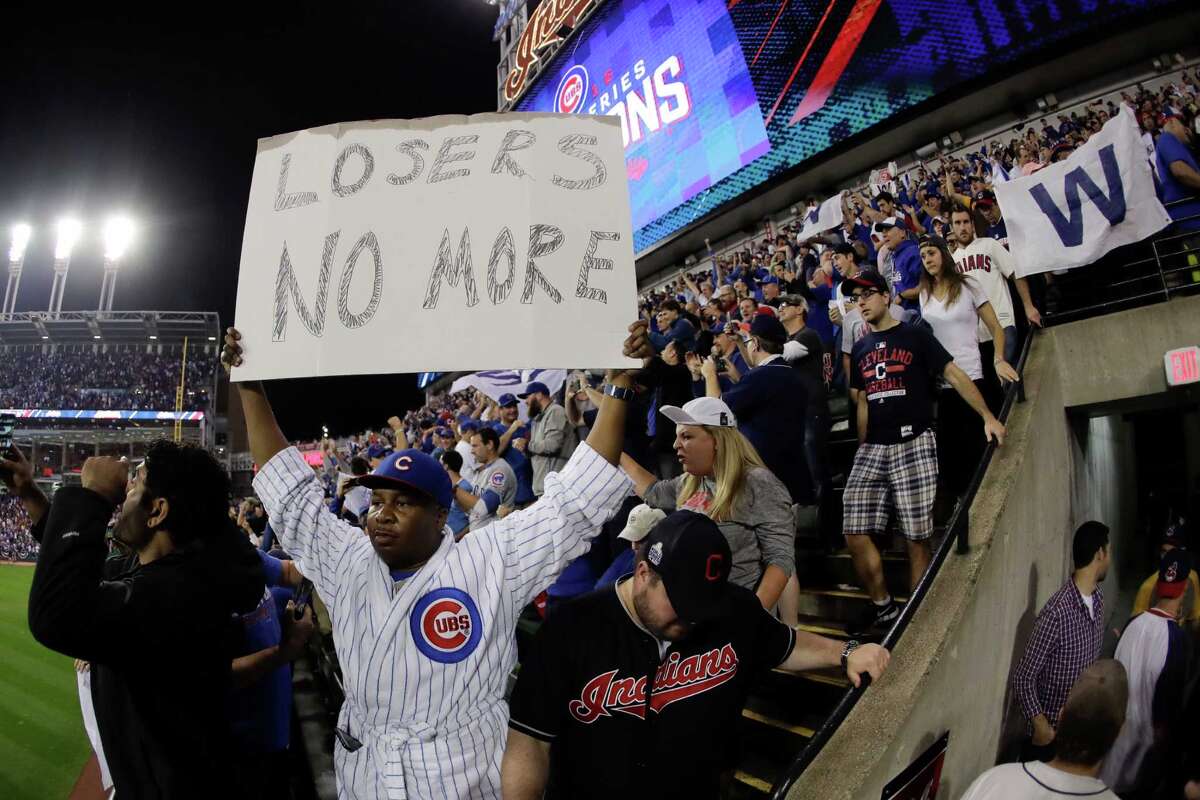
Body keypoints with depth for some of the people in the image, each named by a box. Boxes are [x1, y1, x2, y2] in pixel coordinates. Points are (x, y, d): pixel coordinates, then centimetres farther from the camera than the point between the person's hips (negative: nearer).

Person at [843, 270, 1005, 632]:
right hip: (873, 448, 5)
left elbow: (954, 375, -3)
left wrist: (987, 416, -14)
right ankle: (882, 604, 14)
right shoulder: (860, 349, 17)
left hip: (913, 443, -5)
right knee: (855, 534, -3)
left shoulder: (915, 336, 2)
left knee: (916, 537, -3)